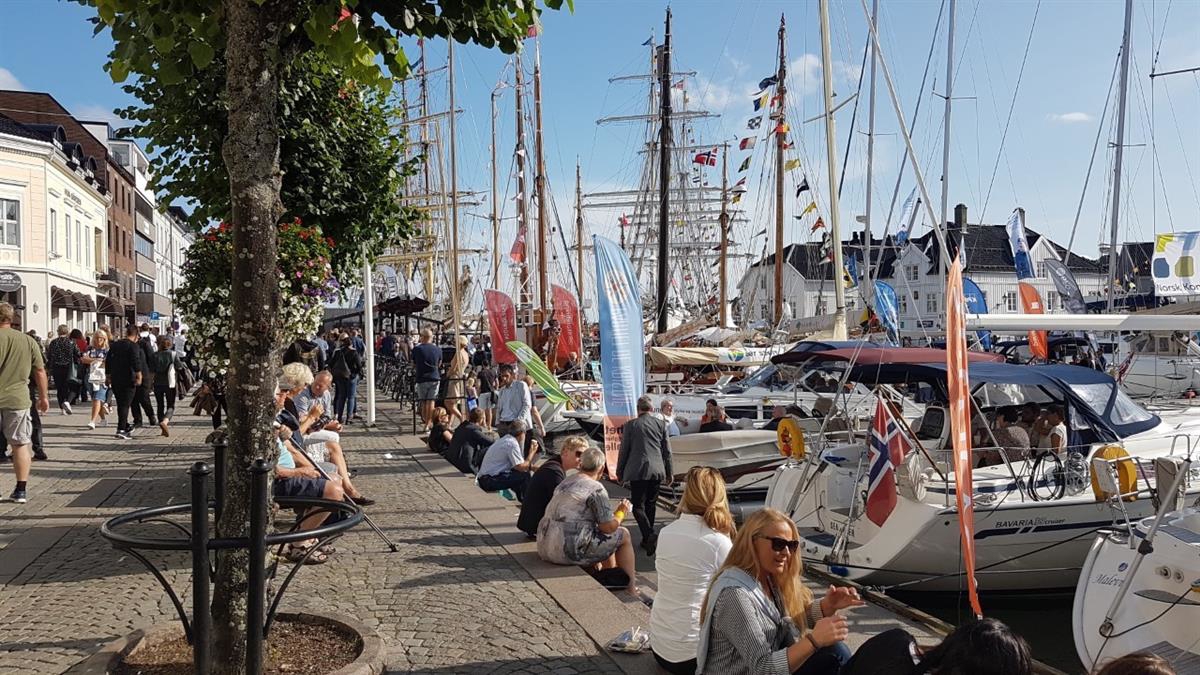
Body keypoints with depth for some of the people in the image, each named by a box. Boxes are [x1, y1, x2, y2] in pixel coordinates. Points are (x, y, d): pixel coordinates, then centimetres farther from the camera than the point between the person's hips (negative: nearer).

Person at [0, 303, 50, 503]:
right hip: (18, 399, 2)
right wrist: (44, 397, 16)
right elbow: (40, 371, 7)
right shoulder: (28, 341, 3)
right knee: (20, 444, 9)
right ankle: (21, 490, 10)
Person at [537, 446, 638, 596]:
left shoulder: (564, 483, 15)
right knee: (623, 534, 7)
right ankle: (631, 588, 15)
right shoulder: (596, 488, -10)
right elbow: (609, 526, -12)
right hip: (570, 551, -8)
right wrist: (621, 512, 10)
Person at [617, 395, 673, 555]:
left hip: (637, 470, -4)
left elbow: (624, 450, 1)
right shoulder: (661, 424, 6)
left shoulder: (630, 425, -2)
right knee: (650, 505, 15)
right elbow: (667, 450, 9)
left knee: (638, 506, -2)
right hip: (657, 470, 4)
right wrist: (669, 473, 18)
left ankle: (649, 535, -24)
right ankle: (647, 540, 20)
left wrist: (619, 472, 11)